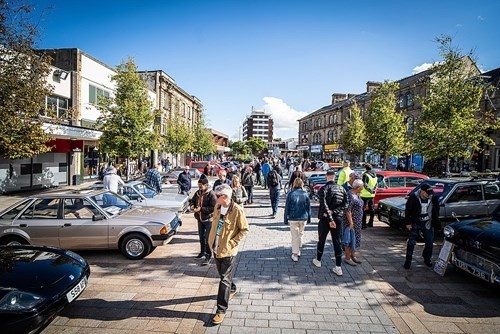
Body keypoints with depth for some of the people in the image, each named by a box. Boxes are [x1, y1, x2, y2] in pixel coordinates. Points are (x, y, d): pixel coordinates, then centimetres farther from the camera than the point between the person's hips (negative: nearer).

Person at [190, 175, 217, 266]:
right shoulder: (197, 193, 3)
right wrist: (192, 206, -7)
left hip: (208, 219, -7)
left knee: (208, 239, -3)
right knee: (201, 237, 21)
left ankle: (208, 256, 8)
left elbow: (214, 207, -24)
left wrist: (201, 209, -24)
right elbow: (192, 201, 17)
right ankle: (202, 252, 39)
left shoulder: (211, 194, -18)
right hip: (200, 219, 7)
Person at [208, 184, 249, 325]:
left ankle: (221, 310, 12)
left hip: (228, 251, -7)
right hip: (216, 248, 7)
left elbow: (244, 230, -13)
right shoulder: (217, 206, -1)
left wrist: (232, 243, -18)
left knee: (224, 280, 2)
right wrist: (211, 240, 9)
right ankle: (232, 289, 53)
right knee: (223, 275, 25)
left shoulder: (237, 210, -20)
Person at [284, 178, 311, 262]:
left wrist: (286, 219, 4)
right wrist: (309, 219, 13)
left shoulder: (290, 194, -6)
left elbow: (287, 207, -3)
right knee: (300, 234, 19)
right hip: (303, 218, 2)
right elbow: (308, 207, 3)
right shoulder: (305, 194, -2)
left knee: (295, 236, 4)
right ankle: (298, 251, 31)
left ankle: (295, 254, 4)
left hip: (293, 218, -2)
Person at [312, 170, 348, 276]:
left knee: (321, 240, 16)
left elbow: (324, 205, -22)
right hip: (338, 219, 3)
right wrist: (333, 212, -14)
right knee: (337, 242, 9)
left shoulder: (323, 189, -13)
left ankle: (318, 260, 34)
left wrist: (330, 219, -21)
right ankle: (338, 267, 10)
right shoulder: (342, 189, 2)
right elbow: (345, 204, -6)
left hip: (325, 219, -3)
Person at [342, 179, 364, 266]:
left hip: (357, 222, 9)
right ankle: (347, 258, 11)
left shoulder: (357, 194, 7)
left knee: (355, 238, 17)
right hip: (351, 221, -9)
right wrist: (351, 223, -22)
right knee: (350, 239, 0)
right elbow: (348, 210, -23)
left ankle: (353, 256, 29)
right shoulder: (350, 195, -22)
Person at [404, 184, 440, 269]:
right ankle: (408, 261, 8)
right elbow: (407, 210, -7)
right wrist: (408, 223, -8)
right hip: (415, 223, -3)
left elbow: (436, 210, 8)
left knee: (429, 242, 7)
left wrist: (435, 222, 7)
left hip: (428, 223, 3)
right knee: (411, 242, -4)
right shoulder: (413, 197, -15)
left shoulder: (433, 198, -7)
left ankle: (427, 259, 29)